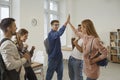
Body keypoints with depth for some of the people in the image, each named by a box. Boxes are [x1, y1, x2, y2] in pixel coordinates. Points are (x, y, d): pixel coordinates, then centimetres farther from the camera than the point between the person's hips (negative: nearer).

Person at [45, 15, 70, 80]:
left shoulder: (56, 34, 12)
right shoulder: (51, 34, -20)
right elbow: (59, 33, -40)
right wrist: (66, 23, -46)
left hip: (59, 56, 8)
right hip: (53, 57, -8)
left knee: (60, 73, 16)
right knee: (50, 73, 6)